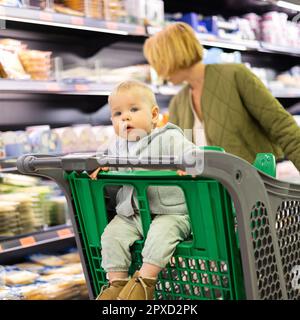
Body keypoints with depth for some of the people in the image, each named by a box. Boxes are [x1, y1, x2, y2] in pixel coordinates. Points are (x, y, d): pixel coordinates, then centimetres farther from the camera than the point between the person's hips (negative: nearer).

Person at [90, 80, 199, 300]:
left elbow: (192, 154, -15)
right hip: (130, 215, 5)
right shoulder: (118, 147, 13)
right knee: (112, 234, -13)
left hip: (170, 213, -5)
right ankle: (117, 282, -4)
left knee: (161, 233, -31)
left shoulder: (168, 138, -4)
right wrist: (101, 167, -5)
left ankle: (145, 280, -22)